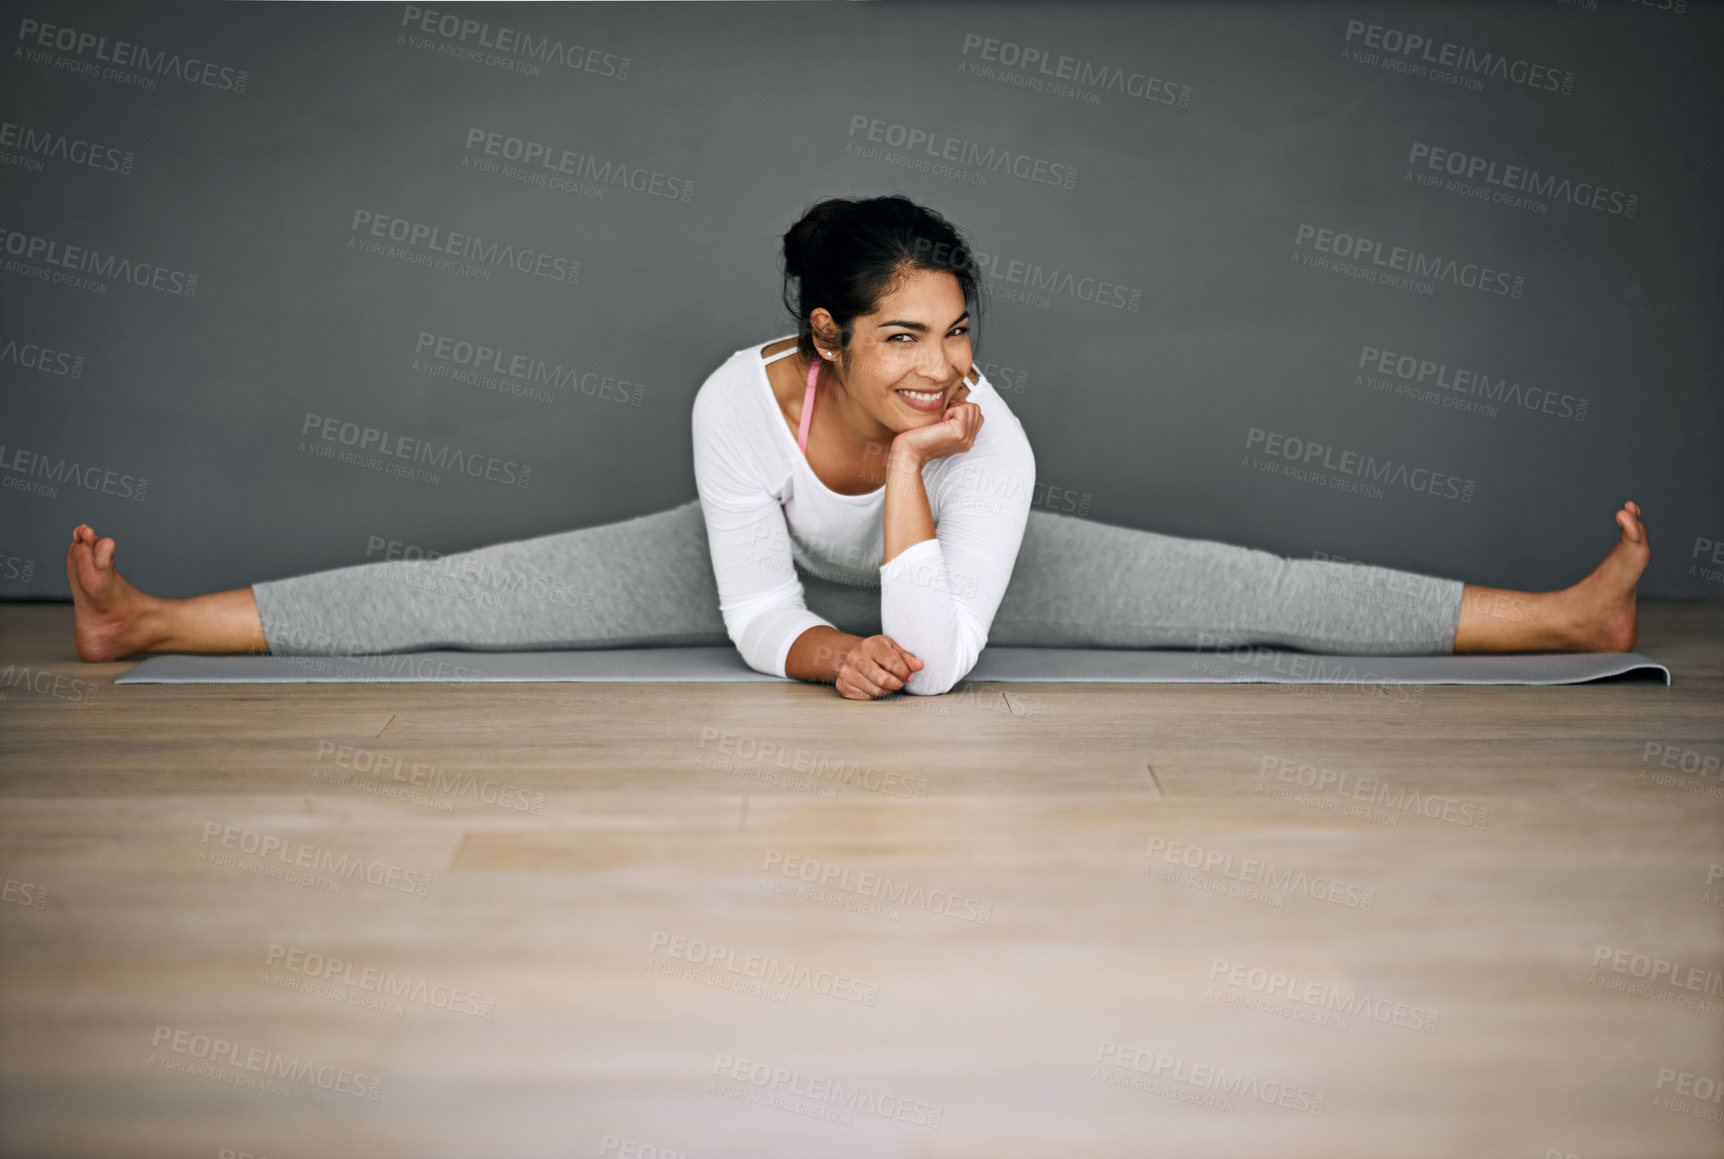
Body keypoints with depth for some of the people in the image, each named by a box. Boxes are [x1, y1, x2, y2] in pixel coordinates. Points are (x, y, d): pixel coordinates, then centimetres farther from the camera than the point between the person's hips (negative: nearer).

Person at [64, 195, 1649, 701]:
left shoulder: (992, 440, -35)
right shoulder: (742, 400, -34)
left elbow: (941, 656, -40)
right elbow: (757, 610, -27)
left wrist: (911, 464, -44)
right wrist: (827, 656, -47)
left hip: (936, 566, 0)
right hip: (776, 569, 1)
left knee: (1248, 592, -11)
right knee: (473, 592, -8)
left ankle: (1564, 618, -4)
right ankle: (152, 625, 4)